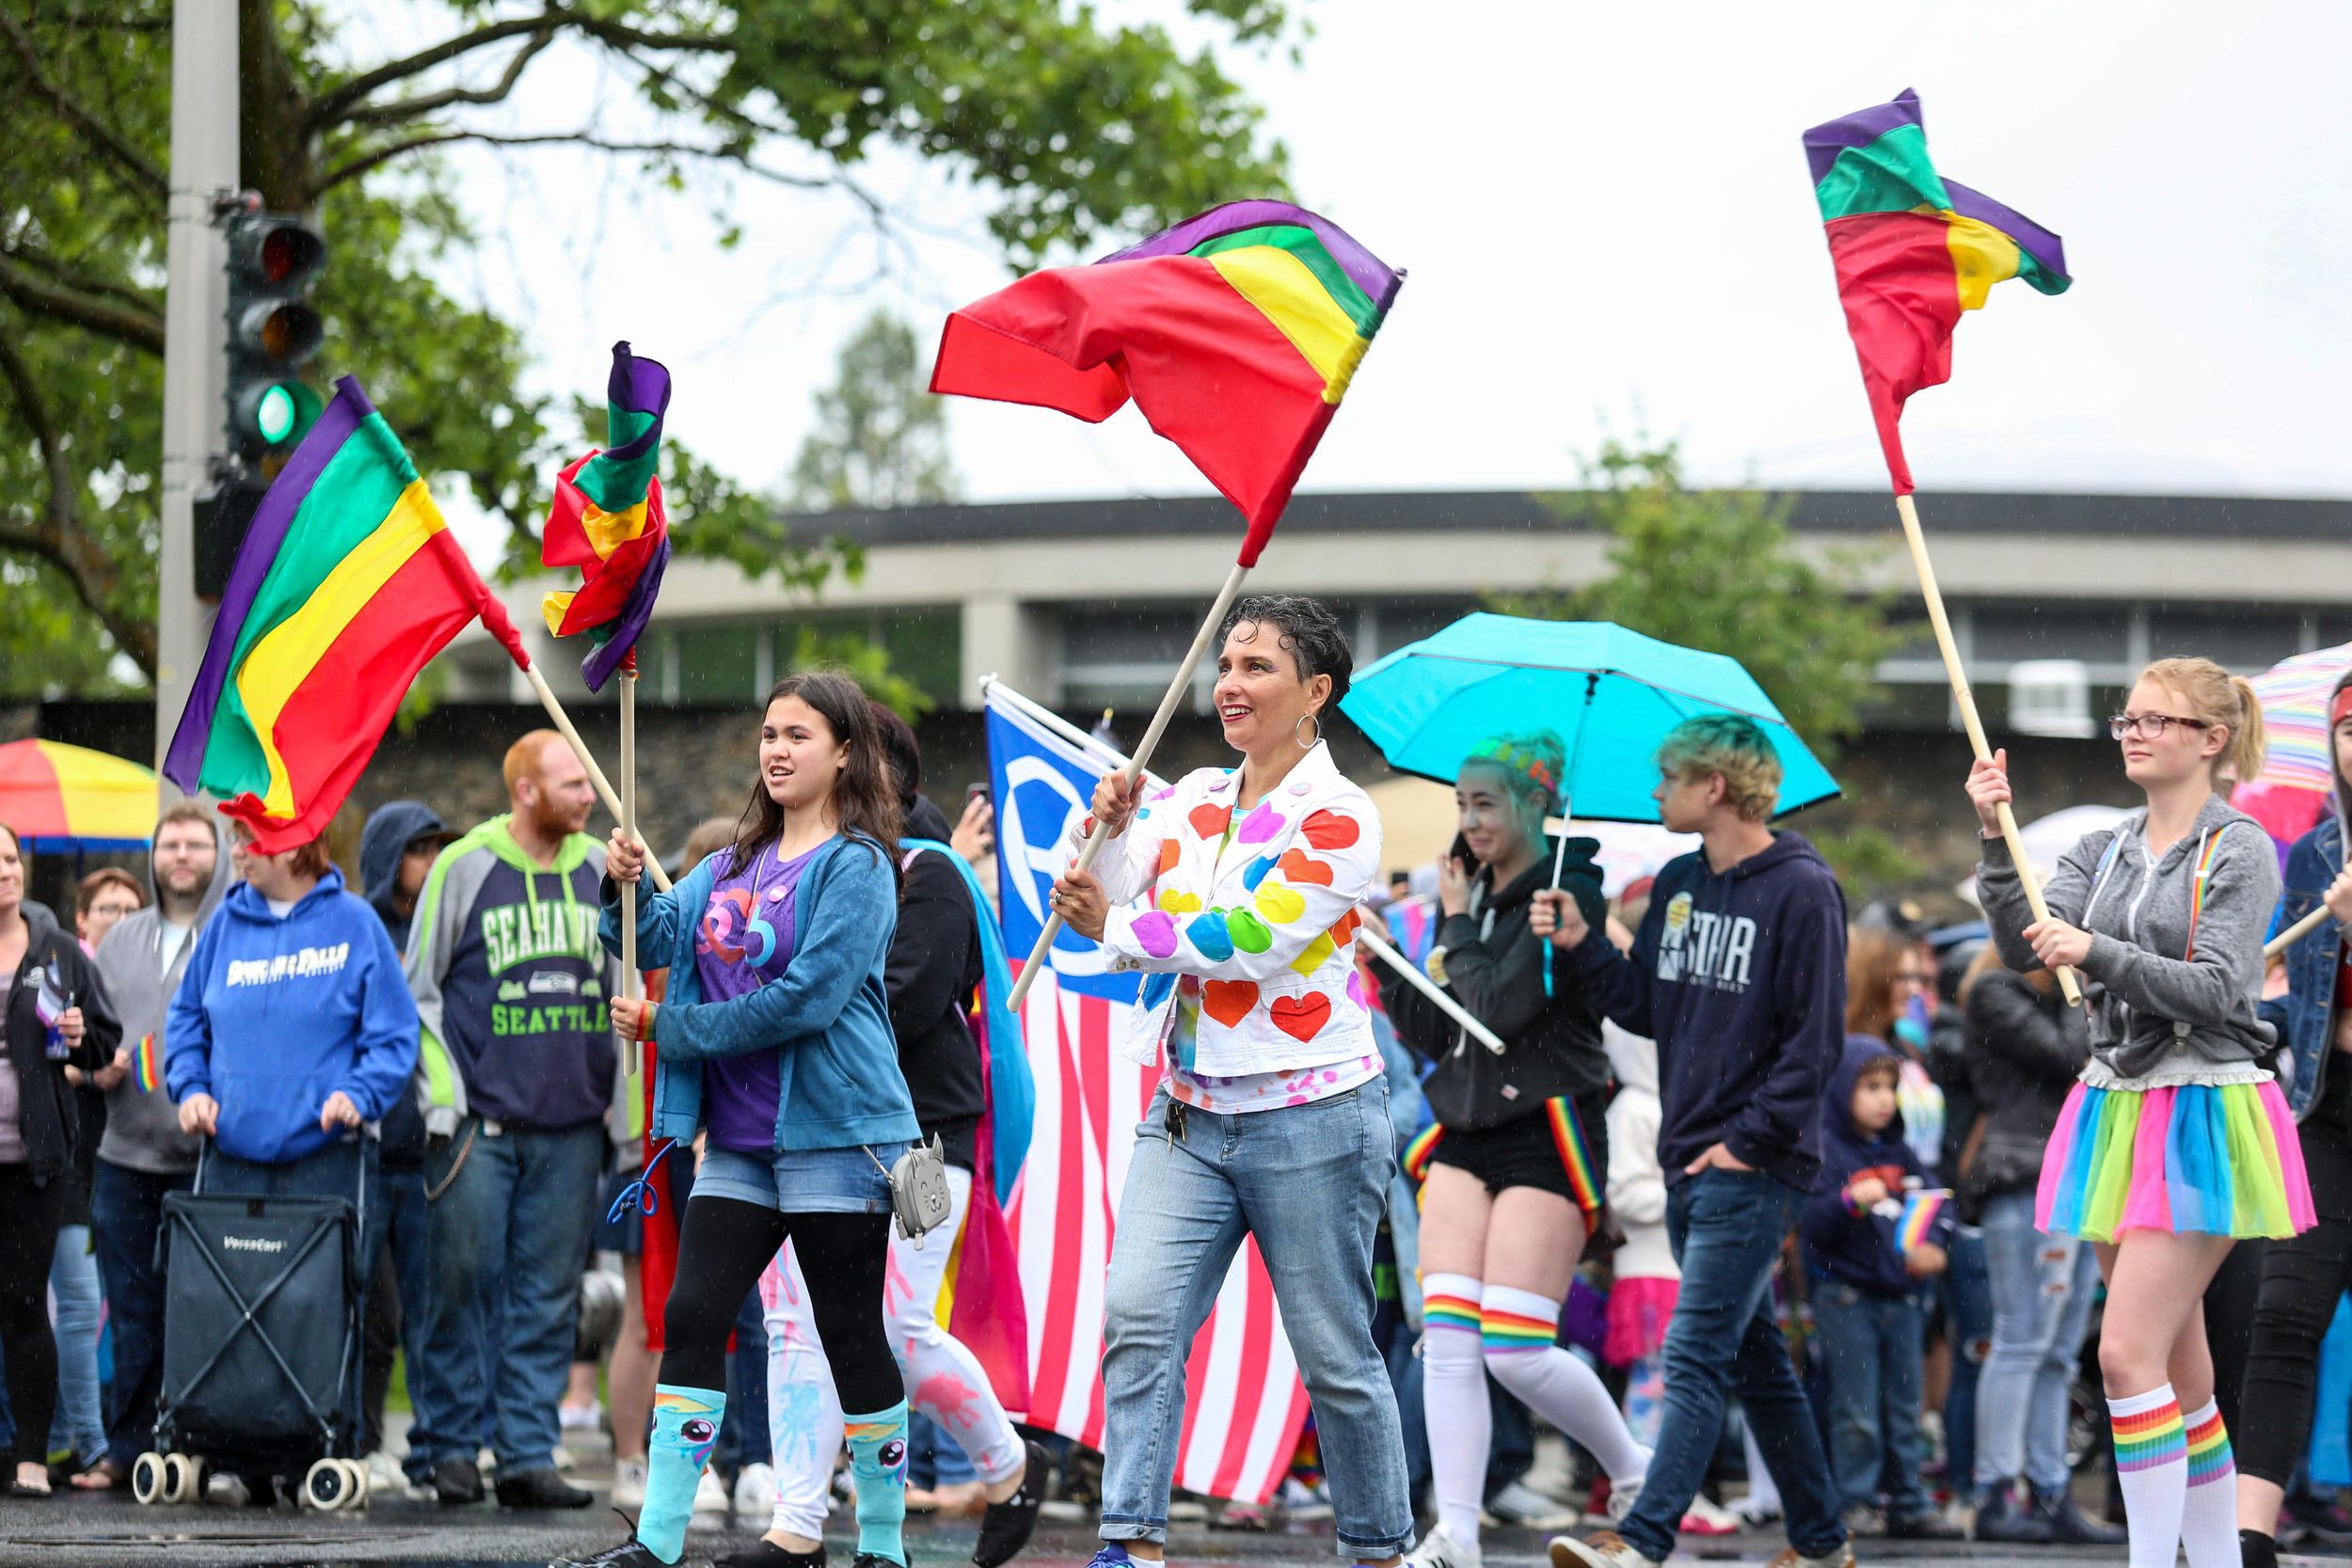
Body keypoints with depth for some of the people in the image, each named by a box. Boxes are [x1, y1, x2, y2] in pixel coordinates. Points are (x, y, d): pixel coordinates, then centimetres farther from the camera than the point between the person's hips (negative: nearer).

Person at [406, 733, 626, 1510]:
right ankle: (452, 1447, 7)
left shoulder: (601, 871, 10)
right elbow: (418, 989, 3)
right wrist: (441, 1096, -4)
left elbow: (623, 991, 17)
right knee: (463, 1287, -2)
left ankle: (528, 1454, 6)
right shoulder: (464, 868, -1)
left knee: (549, 1300, 3)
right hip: (479, 1124, -4)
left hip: (571, 1126, 4)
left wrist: (621, 1107, 11)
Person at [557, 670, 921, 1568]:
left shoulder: (855, 867, -9)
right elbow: (659, 940, 10)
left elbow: (808, 997, -18)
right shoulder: (736, 864, 14)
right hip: (740, 1139, 7)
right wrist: (625, 887, -12)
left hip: (834, 1132, -7)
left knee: (850, 1333, -1)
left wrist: (669, 1028, -13)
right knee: (691, 1319, 1)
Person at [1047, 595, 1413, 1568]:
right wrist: (1107, 828, -9)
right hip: (1187, 1116, 5)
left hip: (1309, 1119, -5)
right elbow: (1097, 909, 8)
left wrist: (1122, 929, -12)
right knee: (1139, 1316, -14)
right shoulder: (1190, 803, 11)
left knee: (1334, 1356, 3)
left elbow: (1254, 937, -18)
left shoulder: (1339, 820, -7)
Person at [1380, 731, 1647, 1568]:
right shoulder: (1476, 896, 14)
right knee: (1448, 1340, -5)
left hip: (1547, 1135, -7)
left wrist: (1459, 924, -5)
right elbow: (1434, 1034, 15)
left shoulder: (1567, 897, -10)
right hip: (1465, 1135, 7)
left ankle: (1634, 1470, 12)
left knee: (1517, 1353, -11)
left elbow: (1496, 1010, -18)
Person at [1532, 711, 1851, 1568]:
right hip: (1689, 1160, 8)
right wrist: (1580, 946, 2)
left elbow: (1815, 1039, -12)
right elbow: (1648, 1008, 16)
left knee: (1696, 1354, -14)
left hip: (1753, 1168, -8)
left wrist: (1750, 1138, -15)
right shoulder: (1678, 884, 13)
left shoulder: (1800, 889, -10)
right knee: (1754, 1355, 13)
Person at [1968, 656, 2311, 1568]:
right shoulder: (2102, 852, 13)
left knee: (2129, 1355, -16)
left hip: (2203, 1115, -6)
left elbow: (2214, 988, -15)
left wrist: (2097, 953, -25)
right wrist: (1997, 842, -11)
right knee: (2178, 1370, 10)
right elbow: (2022, 948, 1)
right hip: (2114, 1108, 6)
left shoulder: (2239, 850, -5)